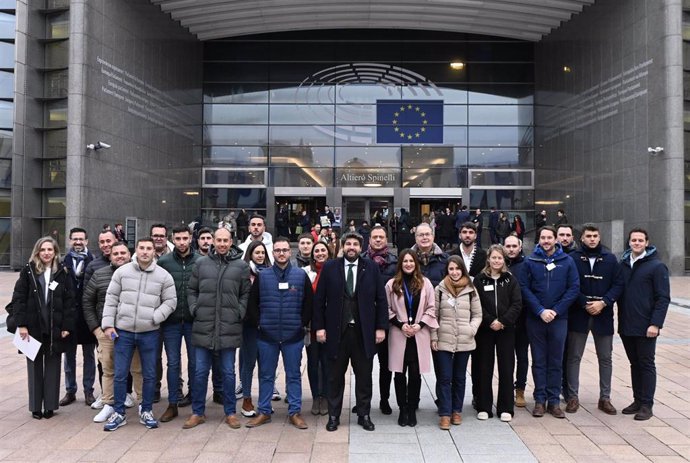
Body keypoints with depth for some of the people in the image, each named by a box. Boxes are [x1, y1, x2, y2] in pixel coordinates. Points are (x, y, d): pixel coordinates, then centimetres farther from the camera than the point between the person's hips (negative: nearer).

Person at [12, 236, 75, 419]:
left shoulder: (62, 273, 2)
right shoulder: (28, 271, 0)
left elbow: (69, 301, 0)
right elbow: (18, 298, -3)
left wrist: (67, 326, -6)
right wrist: (21, 324, -10)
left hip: (55, 329, 0)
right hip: (33, 328, 0)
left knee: (52, 367, 7)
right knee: (35, 367, 9)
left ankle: (50, 405, 17)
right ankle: (36, 406, 19)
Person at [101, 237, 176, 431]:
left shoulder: (164, 276, -2)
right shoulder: (122, 271, 0)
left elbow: (170, 301, 0)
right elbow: (111, 299, 3)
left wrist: (154, 317, -13)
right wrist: (108, 324, -3)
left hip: (149, 333, 0)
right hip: (123, 331, 0)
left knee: (149, 375, 9)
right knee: (120, 374, 7)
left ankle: (146, 411, 25)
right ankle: (119, 413, 22)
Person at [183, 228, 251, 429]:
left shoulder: (241, 266, 1)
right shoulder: (201, 263, 5)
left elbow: (246, 294, 5)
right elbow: (191, 291, 11)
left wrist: (240, 313, -6)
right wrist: (195, 310, -2)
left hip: (229, 327, -1)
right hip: (203, 327, 1)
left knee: (228, 372, 9)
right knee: (200, 372, 9)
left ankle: (230, 412, 22)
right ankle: (197, 412, 23)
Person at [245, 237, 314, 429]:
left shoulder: (301, 276, 1)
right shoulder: (262, 276, 2)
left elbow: (309, 303, 4)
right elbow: (252, 303, 6)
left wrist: (302, 324, 0)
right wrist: (258, 323, 0)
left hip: (293, 336, -1)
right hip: (267, 335, 1)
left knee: (294, 375, 8)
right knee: (266, 375, 10)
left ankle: (295, 412, 18)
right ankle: (264, 412, 22)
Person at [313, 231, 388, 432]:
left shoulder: (371, 268, 2)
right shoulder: (330, 267, 1)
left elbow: (381, 299, 2)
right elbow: (319, 299, 1)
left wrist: (381, 327, -2)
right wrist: (319, 326, -4)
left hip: (363, 331, 1)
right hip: (337, 330, 0)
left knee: (364, 376, 10)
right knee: (335, 376, 10)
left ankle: (364, 415, 25)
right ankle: (333, 416, 23)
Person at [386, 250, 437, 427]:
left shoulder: (425, 283, 4)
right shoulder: (391, 284, 2)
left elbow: (431, 308, 4)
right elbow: (387, 309, 3)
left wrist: (419, 324, -8)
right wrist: (401, 324, -8)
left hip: (419, 335, 0)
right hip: (399, 334, 0)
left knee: (415, 374, 1)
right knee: (400, 374, 5)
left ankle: (412, 410, 15)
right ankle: (403, 410, 17)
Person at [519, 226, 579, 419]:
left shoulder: (567, 261, 2)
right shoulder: (530, 262, 1)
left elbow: (574, 288, -2)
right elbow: (524, 289, -3)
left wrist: (556, 311, -10)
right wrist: (540, 311, -12)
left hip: (559, 318, 0)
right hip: (535, 318, 0)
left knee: (556, 361, 7)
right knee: (539, 361, 7)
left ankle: (554, 401, 16)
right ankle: (540, 399, 15)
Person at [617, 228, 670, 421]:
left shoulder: (656, 266, -6)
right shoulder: (623, 264, 9)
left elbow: (663, 298, -10)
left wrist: (656, 324, -16)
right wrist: (620, 319, 8)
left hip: (645, 327, -5)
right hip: (626, 326, 5)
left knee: (646, 364, 3)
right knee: (635, 364, 14)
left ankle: (647, 405, 11)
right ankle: (637, 401, 24)